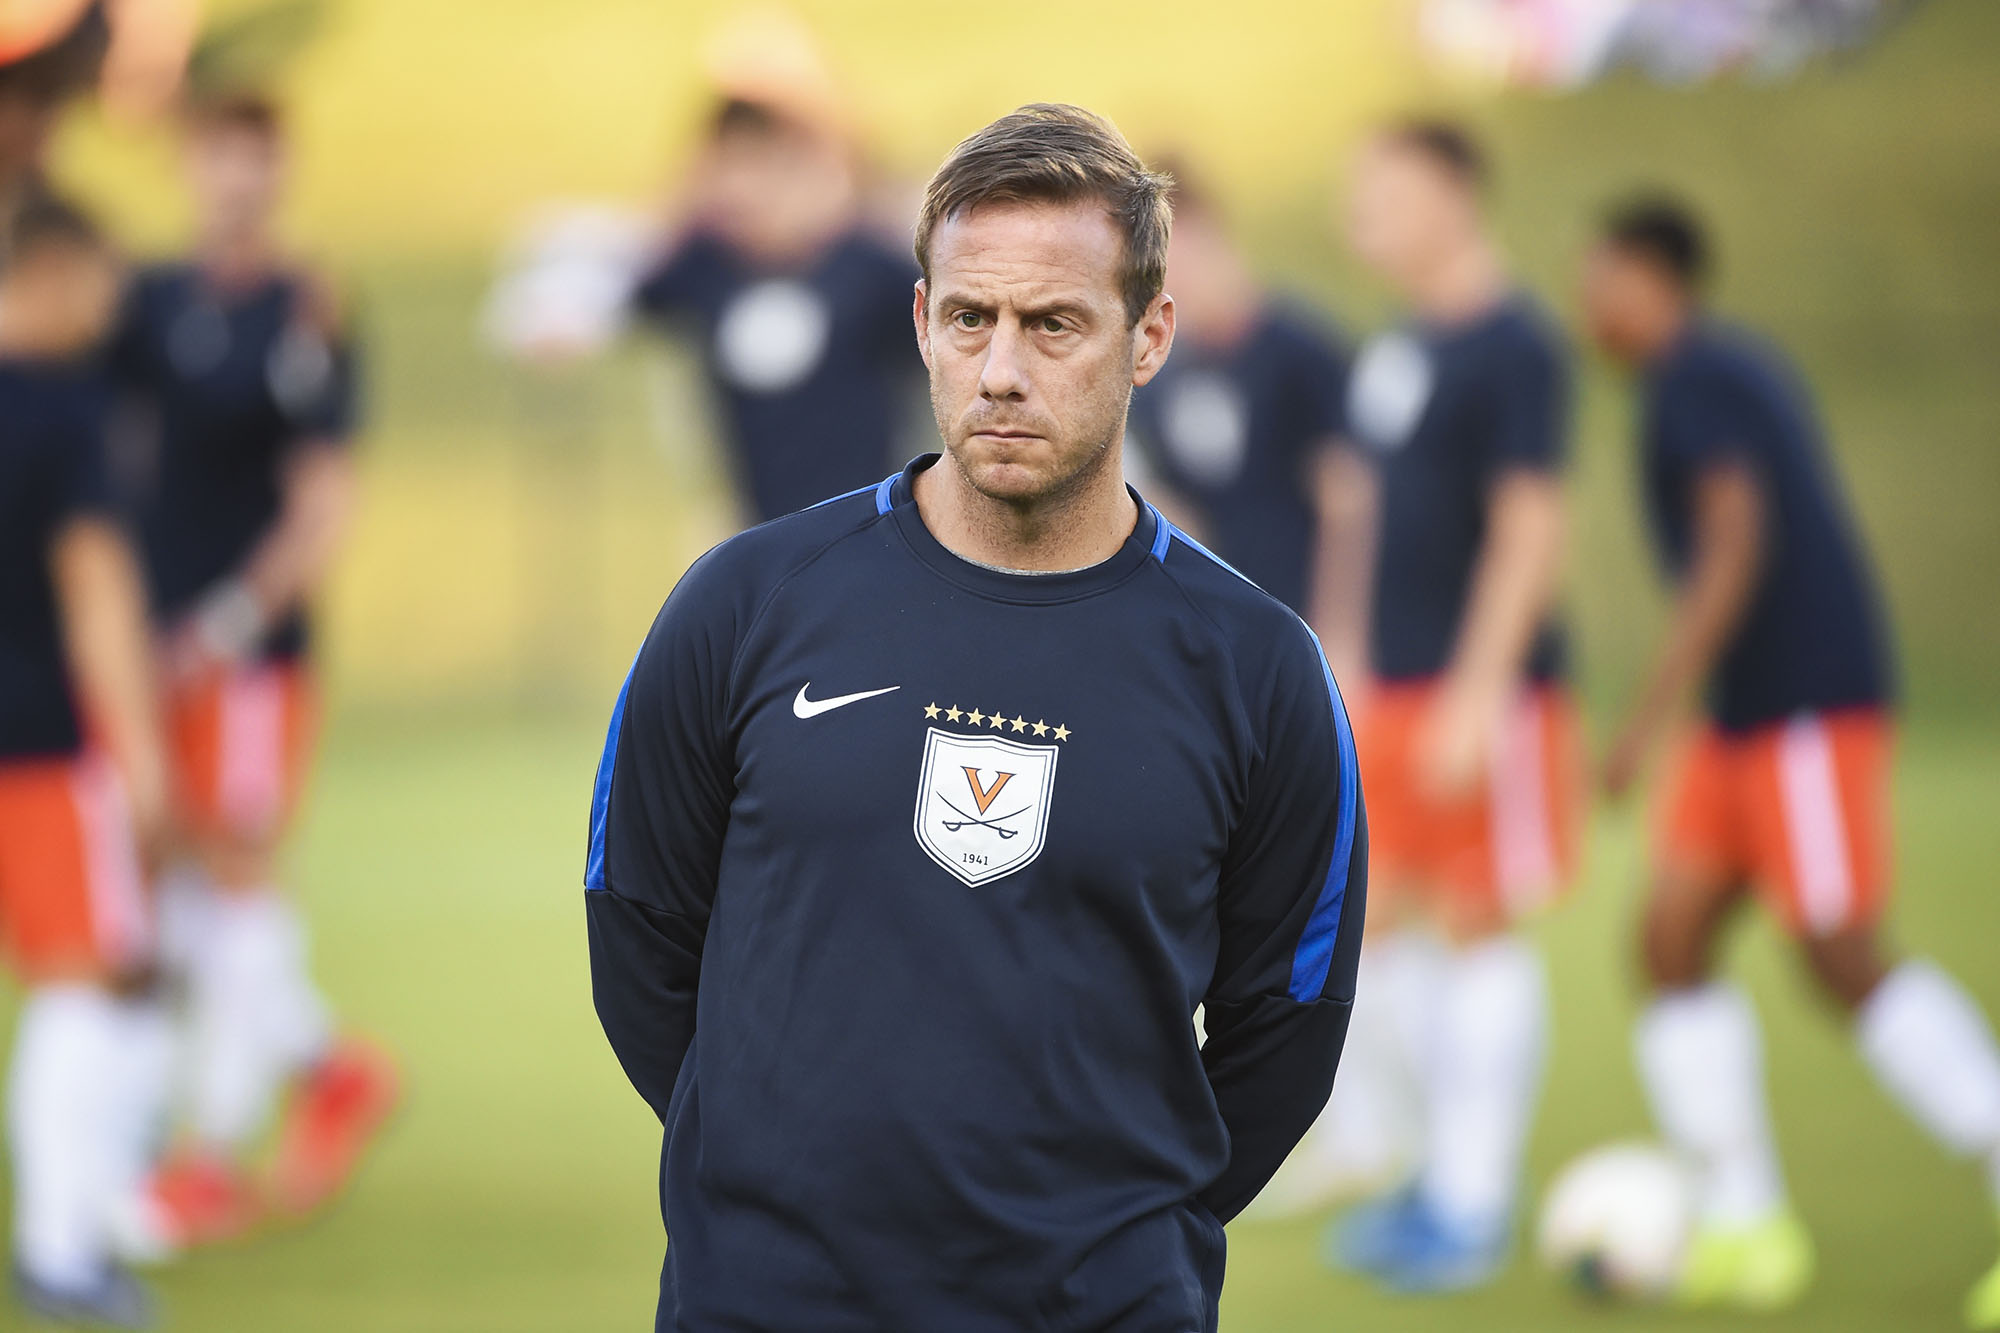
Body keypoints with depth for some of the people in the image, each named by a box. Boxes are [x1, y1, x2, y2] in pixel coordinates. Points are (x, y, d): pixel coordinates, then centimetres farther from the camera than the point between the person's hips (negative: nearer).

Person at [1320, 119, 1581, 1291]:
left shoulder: (1513, 348, -13)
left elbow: (1529, 532, -17)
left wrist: (1478, 693, -20)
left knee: (1477, 929, -3)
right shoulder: (1402, 349, 12)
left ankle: (1473, 1205, 3)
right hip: (1402, 688, 8)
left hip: (1486, 694, -8)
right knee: (1390, 927, 9)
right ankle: (1446, 1170, 20)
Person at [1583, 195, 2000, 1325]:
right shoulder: (1745, 369, 18)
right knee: (1673, 937, 4)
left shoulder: (1694, 376, -11)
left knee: (1846, 957, -11)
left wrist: (1653, 715, -22)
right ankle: (1746, 1223, 3)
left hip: (1809, 706, -10)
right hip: (1753, 719, 10)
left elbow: (1735, 546, -21)